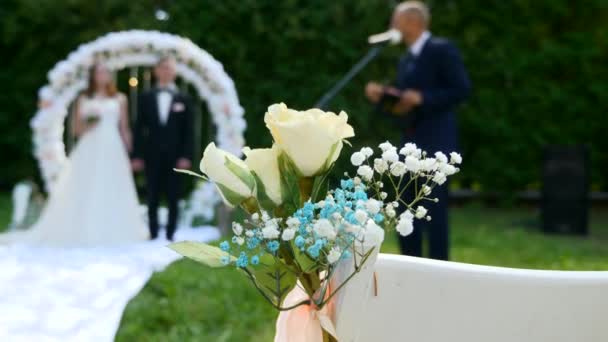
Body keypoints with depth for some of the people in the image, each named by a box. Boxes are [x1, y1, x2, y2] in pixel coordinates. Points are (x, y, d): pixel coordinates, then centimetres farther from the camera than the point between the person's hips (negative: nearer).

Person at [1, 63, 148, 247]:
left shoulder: (120, 99, 10)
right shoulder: (83, 99, 9)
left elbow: (124, 129, 10)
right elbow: (76, 129, 9)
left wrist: (129, 154, 3)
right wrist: (87, 125, -12)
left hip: (113, 151, 1)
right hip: (89, 151, 0)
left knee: (113, 193, -2)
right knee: (85, 192, -6)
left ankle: (114, 232, 3)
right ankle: (84, 233, -3)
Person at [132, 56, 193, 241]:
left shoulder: (183, 99, 7)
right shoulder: (146, 98, 8)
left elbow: (188, 131, 3)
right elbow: (139, 128, 5)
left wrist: (186, 156, -7)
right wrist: (137, 156, -2)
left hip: (175, 157, 0)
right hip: (152, 156, 1)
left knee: (173, 199, 2)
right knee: (153, 199, 4)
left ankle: (170, 235, 9)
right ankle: (153, 235, 11)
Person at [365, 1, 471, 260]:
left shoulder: (442, 50, -7)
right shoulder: (406, 60, 17)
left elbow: (462, 89, -14)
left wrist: (422, 98, -19)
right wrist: (381, 94, 0)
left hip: (436, 144, -8)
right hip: (412, 144, 9)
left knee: (434, 209, -6)